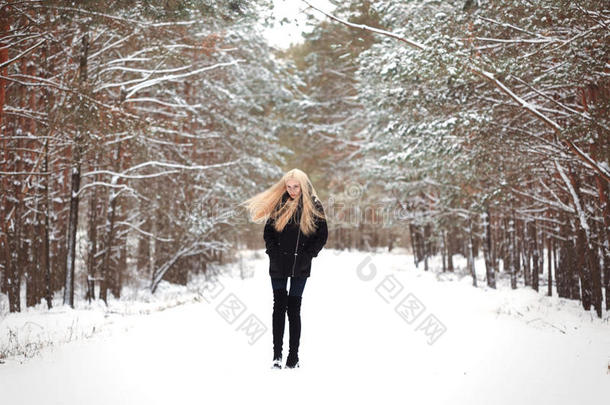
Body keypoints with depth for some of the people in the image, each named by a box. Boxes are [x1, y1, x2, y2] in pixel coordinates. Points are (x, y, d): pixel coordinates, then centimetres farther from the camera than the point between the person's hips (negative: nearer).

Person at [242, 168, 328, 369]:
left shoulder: (313, 206, -1)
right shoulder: (279, 204, 4)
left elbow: (322, 235, 3)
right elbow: (268, 231, 10)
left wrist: (308, 255, -5)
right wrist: (272, 252, -1)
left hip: (300, 267, -1)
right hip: (279, 264, 1)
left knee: (294, 309, 2)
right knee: (279, 306, -2)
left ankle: (293, 356, 10)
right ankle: (277, 355, 1)